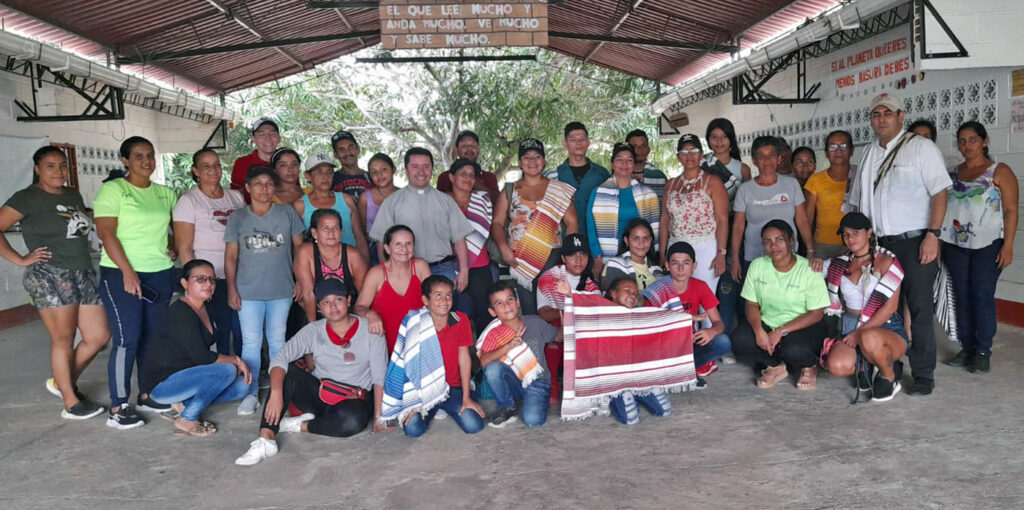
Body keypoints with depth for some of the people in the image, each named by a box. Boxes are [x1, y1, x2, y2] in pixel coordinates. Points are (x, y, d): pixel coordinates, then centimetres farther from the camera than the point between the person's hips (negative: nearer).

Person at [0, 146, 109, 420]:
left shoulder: (74, 196, 16)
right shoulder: (27, 198, -3)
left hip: (84, 274, 7)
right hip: (50, 276, -7)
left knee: (99, 337, 6)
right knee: (63, 340, 0)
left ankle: (63, 382, 28)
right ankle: (71, 403, 11)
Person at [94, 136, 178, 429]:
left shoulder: (165, 193, 12)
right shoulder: (113, 190, -3)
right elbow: (106, 233, -11)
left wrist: (172, 247, 6)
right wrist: (127, 271, -19)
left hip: (161, 274, 5)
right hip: (122, 274, -5)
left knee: (154, 337, 9)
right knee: (127, 340, -7)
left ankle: (148, 395, 22)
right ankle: (118, 407, 1)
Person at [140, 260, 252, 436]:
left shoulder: (207, 308, 6)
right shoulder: (181, 313, -21)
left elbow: (208, 350, 9)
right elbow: (201, 356, -26)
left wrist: (238, 364, -5)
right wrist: (237, 361, -15)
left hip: (184, 374, 9)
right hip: (160, 383, -9)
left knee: (242, 385, -1)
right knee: (227, 370, -26)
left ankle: (184, 403, 4)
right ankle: (186, 420, -12)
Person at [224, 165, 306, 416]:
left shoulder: (287, 213, 2)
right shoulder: (238, 218, 3)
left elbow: (299, 247, 7)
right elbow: (231, 256, 4)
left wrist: (299, 280, 2)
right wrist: (231, 288, -1)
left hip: (281, 290, 0)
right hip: (248, 292, 0)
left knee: (278, 341, 8)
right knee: (251, 343, 2)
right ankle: (250, 393, 11)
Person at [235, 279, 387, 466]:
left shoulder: (369, 330, -7)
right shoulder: (313, 331, -2)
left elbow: (380, 377, -9)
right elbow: (280, 358, -15)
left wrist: (378, 415, -18)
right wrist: (276, 394, -33)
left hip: (354, 399, -2)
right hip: (318, 394, 2)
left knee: (353, 420, -37)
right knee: (287, 373, -23)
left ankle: (298, 425, -15)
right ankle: (265, 440, -30)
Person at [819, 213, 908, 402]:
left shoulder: (886, 262, -4)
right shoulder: (840, 264, 11)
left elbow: (890, 306, -12)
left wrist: (860, 332, -16)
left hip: (886, 328, -3)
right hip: (851, 330, 4)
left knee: (869, 338, -41)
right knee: (838, 367, -28)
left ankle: (889, 377, -7)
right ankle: (863, 366, 10)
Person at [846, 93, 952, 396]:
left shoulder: (921, 147, -1)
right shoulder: (869, 154, 17)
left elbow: (940, 193, -8)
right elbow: (858, 202, 21)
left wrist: (932, 234, -17)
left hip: (914, 242, -5)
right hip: (878, 244, 5)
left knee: (919, 310, -2)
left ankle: (923, 376, 6)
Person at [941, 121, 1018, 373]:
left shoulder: (999, 172, 0)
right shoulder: (952, 173, 13)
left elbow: (1011, 211, -5)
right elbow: (941, 207, 15)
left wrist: (1008, 246, -12)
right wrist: (938, 243, 9)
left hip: (987, 245, -4)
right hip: (955, 245, 4)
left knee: (983, 297, -5)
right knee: (962, 296, 6)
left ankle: (983, 352, 5)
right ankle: (967, 348, 15)